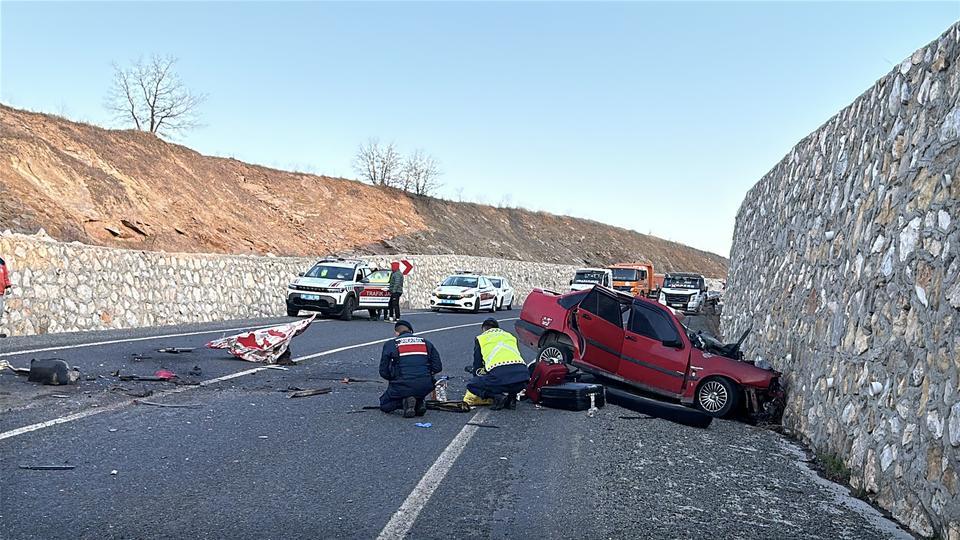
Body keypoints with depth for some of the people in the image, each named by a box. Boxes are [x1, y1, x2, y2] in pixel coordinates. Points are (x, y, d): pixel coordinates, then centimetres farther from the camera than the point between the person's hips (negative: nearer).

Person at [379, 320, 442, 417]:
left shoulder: (390, 344, 6)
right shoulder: (426, 343, 14)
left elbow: (383, 372, 4)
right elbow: (437, 367, 9)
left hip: (402, 386, -3)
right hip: (425, 387, 4)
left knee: (384, 406, 23)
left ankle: (405, 401, -7)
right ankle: (419, 402, 4)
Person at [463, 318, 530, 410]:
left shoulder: (480, 338, 22)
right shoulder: (510, 336, 32)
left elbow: (477, 368, 24)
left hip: (500, 375, -5)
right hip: (522, 377, 5)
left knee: (471, 386, 17)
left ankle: (497, 396, -6)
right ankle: (510, 397, 7)